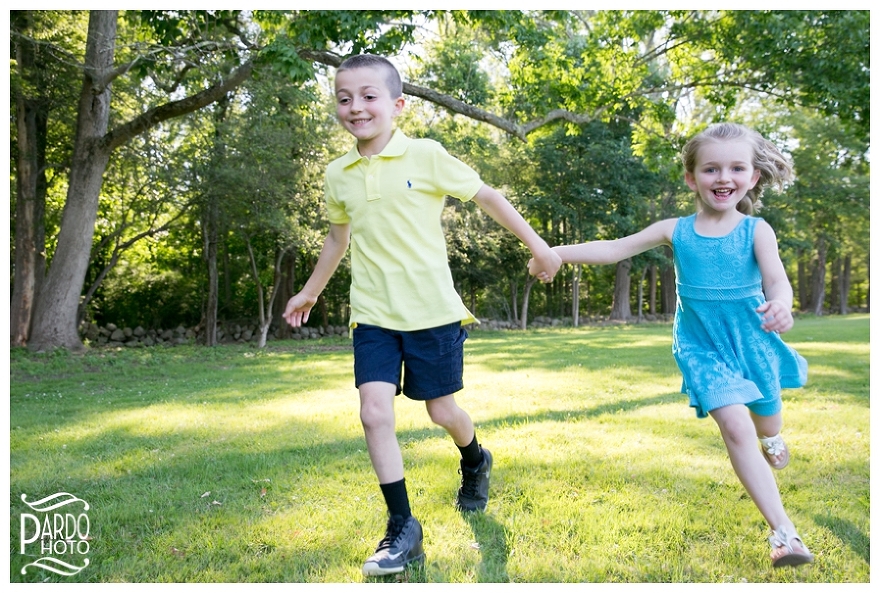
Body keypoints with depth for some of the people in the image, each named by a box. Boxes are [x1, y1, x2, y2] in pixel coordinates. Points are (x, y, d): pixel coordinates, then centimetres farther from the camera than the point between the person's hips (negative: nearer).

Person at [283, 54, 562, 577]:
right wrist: (311, 291, 30)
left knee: (441, 410, 9)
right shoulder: (338, 175, 4)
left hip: (432, 309, -3)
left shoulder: (425, 156, -9)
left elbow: (486, 196, -1)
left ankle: (475, 462, 44)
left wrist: (537, 245, 2)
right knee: (375, 412, -10)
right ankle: (402, 529, 4)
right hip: (373, 313, 3)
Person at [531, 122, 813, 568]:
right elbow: (614, 249, -6)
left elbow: (777, 280, -22)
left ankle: (770, 439, 61)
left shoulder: (756, 230, -9)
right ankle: (783, 531, -11)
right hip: (702, 346, -1)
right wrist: (556, 252, -14)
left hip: (750, 339, 1)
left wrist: (780, 304, -46)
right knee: (735, 427, -17)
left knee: (766, 423, 20)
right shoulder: (675, 231, -6)